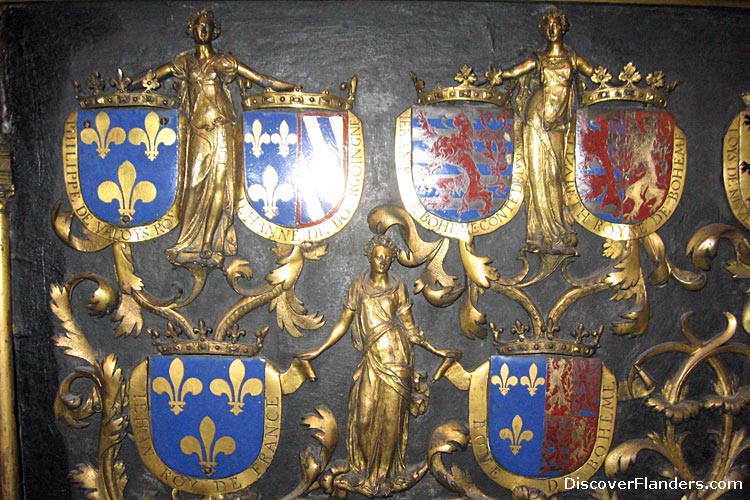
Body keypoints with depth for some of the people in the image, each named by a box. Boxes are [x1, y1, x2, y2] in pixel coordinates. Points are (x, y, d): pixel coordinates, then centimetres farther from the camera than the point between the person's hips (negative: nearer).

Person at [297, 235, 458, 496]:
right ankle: (363, 468, 20)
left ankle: (383, 474, 17)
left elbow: (410, 328, 10)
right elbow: (344, 322, 13)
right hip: (372, 359, 1)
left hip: (396, 358, -1)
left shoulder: (397, 288, 6)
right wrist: (318, 351, 11)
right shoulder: (358, 286, 9)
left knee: (391, 418, 2)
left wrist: (436, 350, 8)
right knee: (364, 417, -2)